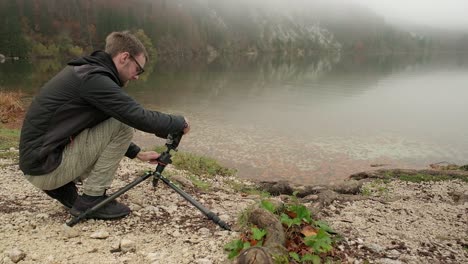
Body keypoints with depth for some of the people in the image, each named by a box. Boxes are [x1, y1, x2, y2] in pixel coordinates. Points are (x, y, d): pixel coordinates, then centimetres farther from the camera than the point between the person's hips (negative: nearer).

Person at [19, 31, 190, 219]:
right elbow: (141, 118, -24)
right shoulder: (94, 78, -19)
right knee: (123, 126, -11)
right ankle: (90, 200, -3)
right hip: (45, 166, -10)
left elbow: (108, 129, 20)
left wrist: (137, 153, 16)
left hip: (38, 159, 10)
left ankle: (61, 186, 14)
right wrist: (180, 123, -7)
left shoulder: (86, 71, 11)